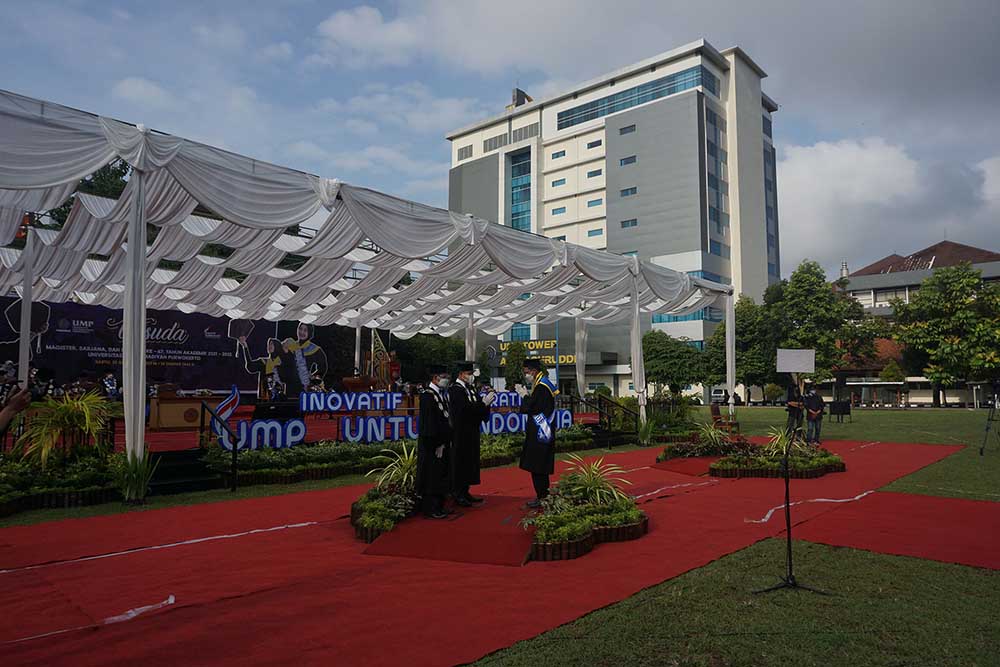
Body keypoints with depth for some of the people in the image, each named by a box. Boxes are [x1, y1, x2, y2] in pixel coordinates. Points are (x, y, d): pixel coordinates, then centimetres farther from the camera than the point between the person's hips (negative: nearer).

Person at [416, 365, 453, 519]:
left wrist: (447, 441, 11)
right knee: (431, 476, -1)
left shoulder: (442, 394, 12)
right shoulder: (428, 395, -15)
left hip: (442, 443, 9)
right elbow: (428, 423, -20)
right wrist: (437, 444, -19)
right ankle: (430, 509, 8)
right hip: (433, 444, -9)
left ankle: (438, 507, 24)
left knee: (441, 476, 15)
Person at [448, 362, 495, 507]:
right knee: (460, 462, -3)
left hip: (472, 432, 9)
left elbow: (476, 407, 9)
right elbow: (465, 408, -23)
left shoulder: (471, 389, 13)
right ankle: (458, 495, 5)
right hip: (461, 433, -9)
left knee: (470, 462, 12)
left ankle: (465, 492, 21)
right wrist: (483, 403, -24)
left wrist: (486, 402, -10)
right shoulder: (454, 390, -13)